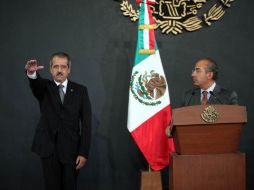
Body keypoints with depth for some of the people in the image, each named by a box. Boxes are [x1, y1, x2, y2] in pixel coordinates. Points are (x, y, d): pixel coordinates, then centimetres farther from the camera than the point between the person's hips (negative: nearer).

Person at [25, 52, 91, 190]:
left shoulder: (80, 90, 3)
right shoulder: (44, 88, 4)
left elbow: (86, 123, -1)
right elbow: (36, 83, -22)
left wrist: (84, 152, -7)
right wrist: (32, 73, -47)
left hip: (71, 150, 0)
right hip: (49, 149, 0)